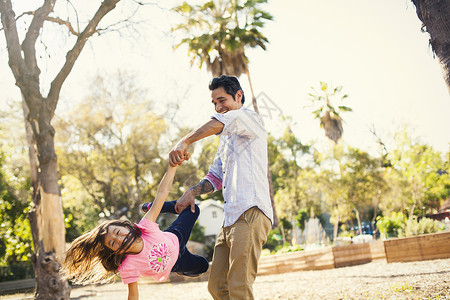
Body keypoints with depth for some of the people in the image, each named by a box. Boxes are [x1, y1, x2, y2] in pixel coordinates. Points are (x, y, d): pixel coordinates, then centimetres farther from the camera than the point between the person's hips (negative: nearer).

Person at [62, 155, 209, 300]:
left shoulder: (146, 228, -40)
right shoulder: (128, 267, -42)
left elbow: (162, 192, -41)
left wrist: (172, 165, -48)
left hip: (175, 240, 1)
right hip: (172, 266, -1)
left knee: (193, 209, 21)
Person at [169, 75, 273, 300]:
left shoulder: (250, 118, 1)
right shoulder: (226, 138, 29)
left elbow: (219, 123, -21)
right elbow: (215, 177, 29)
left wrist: (184, 142, -26)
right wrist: (192, 192, 11)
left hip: (251, 214, -10)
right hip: (230, 219, 10)